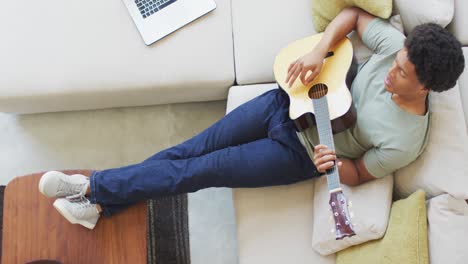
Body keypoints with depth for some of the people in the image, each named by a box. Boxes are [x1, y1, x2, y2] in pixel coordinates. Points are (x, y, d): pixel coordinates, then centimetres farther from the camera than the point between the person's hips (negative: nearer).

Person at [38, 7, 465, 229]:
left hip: (301, 153, -4)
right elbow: (352, 13, -2)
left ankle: (92, 186, 8)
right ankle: (102, 203, 11)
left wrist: (333, 164, -31)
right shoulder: (397, 45, -14)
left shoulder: (404, 142, -23)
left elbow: (358, 174, -9)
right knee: (193, 148, -1)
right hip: (291, 102, 5)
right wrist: (318, 52, -18)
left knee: (201, 171, -9)